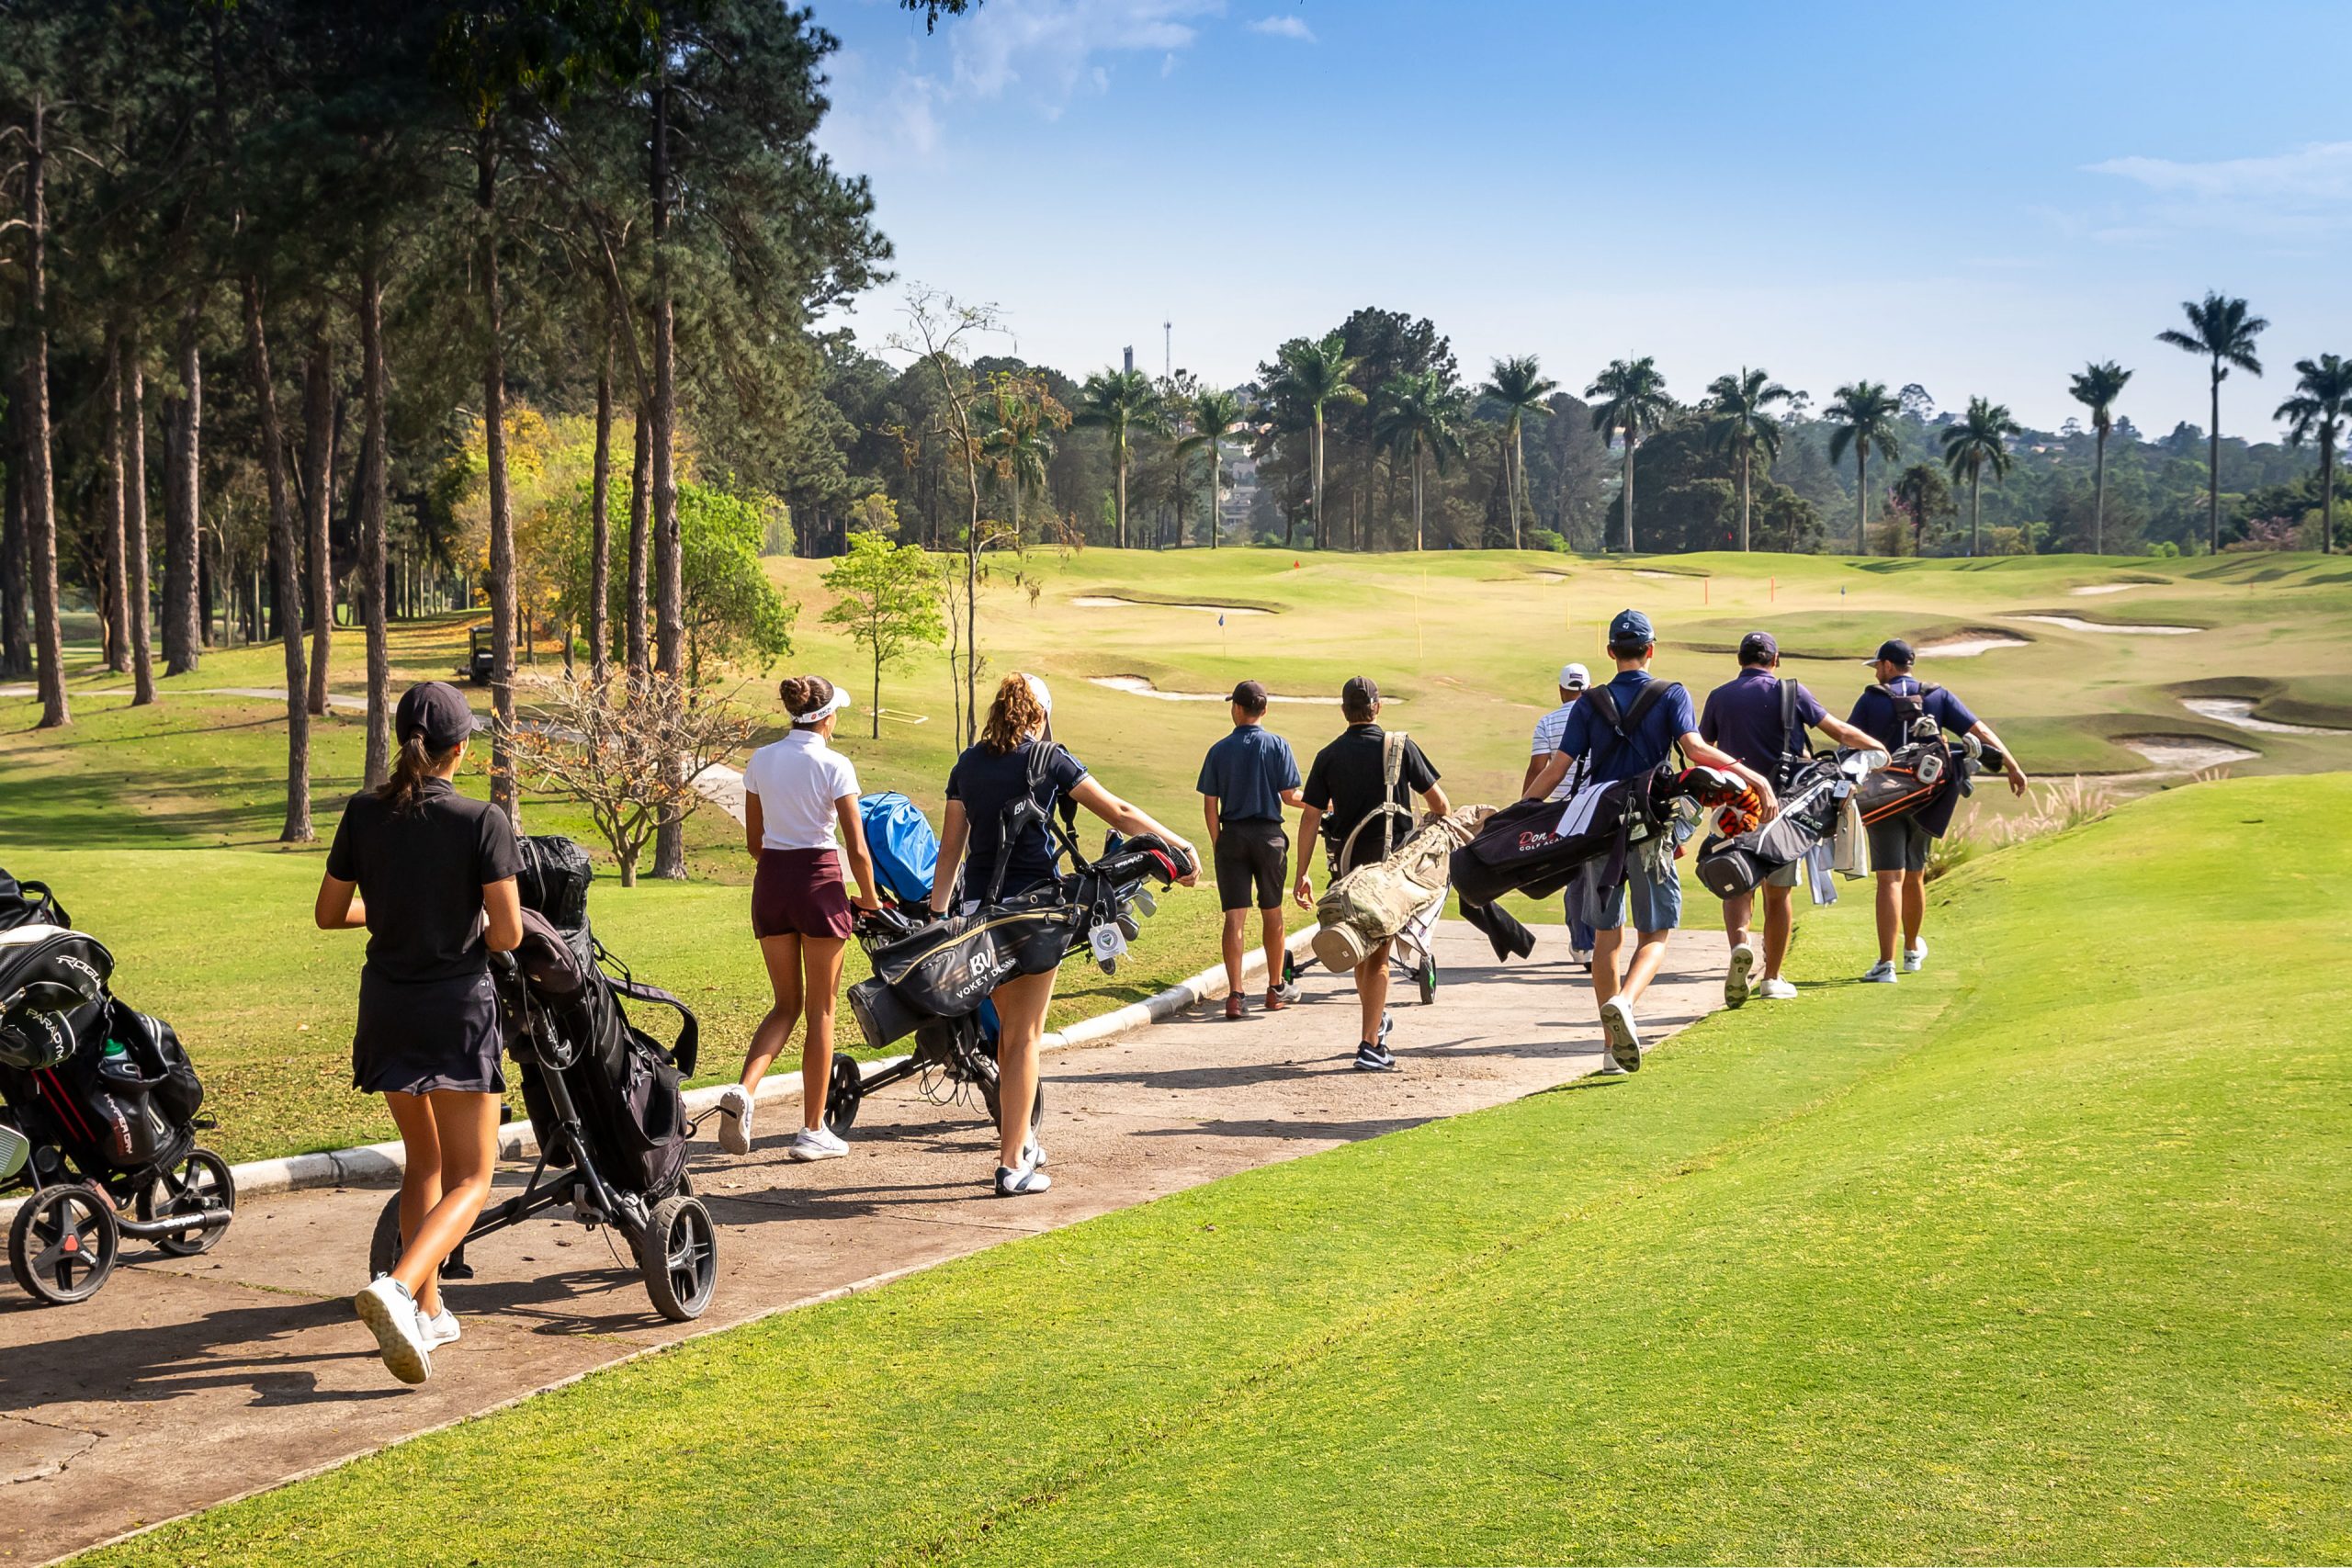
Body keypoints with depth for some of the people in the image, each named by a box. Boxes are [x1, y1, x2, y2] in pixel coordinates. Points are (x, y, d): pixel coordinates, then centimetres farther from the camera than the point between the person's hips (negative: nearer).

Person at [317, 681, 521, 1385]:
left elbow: (329, 912, 5)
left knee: (423, 1160, 22)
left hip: (387, 1005, 5)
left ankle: (428, 1311, 23)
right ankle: (397, 1287, -21)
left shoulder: (364, 813, -1)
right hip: (459, 1009, -5)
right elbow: (508, 934, -15)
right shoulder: (482, 822, -13)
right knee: (470, 1178, 3)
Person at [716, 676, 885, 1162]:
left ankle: (743, 1090, -10)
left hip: (770, 883, 5)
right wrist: (870, 900, 4)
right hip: (819, 882, -5)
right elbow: (857, 849, -10)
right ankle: (812, 1131, 10)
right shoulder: (833, 765, -9)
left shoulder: (761, 761, 6)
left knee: (787, 1003, 15)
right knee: (821, 1009, 6)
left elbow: (753, 842, 12)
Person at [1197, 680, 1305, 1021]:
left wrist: (1216, 843, 9)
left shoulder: (1220, 750, 0)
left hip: (1232, 836, 0)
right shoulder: (1277, 746, -4)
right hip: (1268, 834, 0)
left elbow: (1210, 804, -1)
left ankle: (1234, 994, -11)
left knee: (1235, 916, -2)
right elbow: (1289, 796, -6)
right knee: (1271, 913, 14)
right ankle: (1275, 990, 25)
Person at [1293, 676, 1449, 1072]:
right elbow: (1437, 801, 2)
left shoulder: (1328, 756, 3)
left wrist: (1301, 875, 3)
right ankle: (1370, 1045, -9)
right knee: (1377, 954, -2)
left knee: (1361, 950, 20)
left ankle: (1376, 1021, 37)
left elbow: (1310, 817, 0)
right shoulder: (1400, 746, -2)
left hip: (1348, 863, 2)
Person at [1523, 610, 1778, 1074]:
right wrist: (1753, 777, -17)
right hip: (1651, 831, -2)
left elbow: (1557, 767, -3)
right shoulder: (1671, 695, -1)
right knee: (1655, 934, 4)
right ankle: (1623, 1002, -26)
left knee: (1607, 935, 13)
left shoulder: (1590, 704, 4)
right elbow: (1694, 748, -17)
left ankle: (1615, 1045, 14)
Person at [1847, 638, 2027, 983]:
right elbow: (1979, 730, -1)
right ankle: (1912, 950, 37)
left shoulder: (1872, 699, -2)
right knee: (1914, 877, 19)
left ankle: (1886, 964, -17)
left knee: (1890, 879, -9)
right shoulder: (1938, 697, 6)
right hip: (1923, 800, 4)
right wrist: (2012, 767, 0)